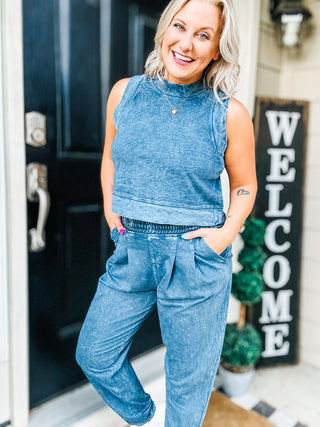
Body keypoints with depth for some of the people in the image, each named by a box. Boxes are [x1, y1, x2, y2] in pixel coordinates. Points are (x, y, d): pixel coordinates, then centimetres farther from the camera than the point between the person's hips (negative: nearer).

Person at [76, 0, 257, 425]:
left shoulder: (229, 114, -6)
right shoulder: (125, 93, 2)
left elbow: (245, 185, 5)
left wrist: (228, 232, -9)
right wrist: (110, 208, 5)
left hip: (197, 260, -3)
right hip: (132, 249, 4)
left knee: (189, 377, 14)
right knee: (94, 355, 16)